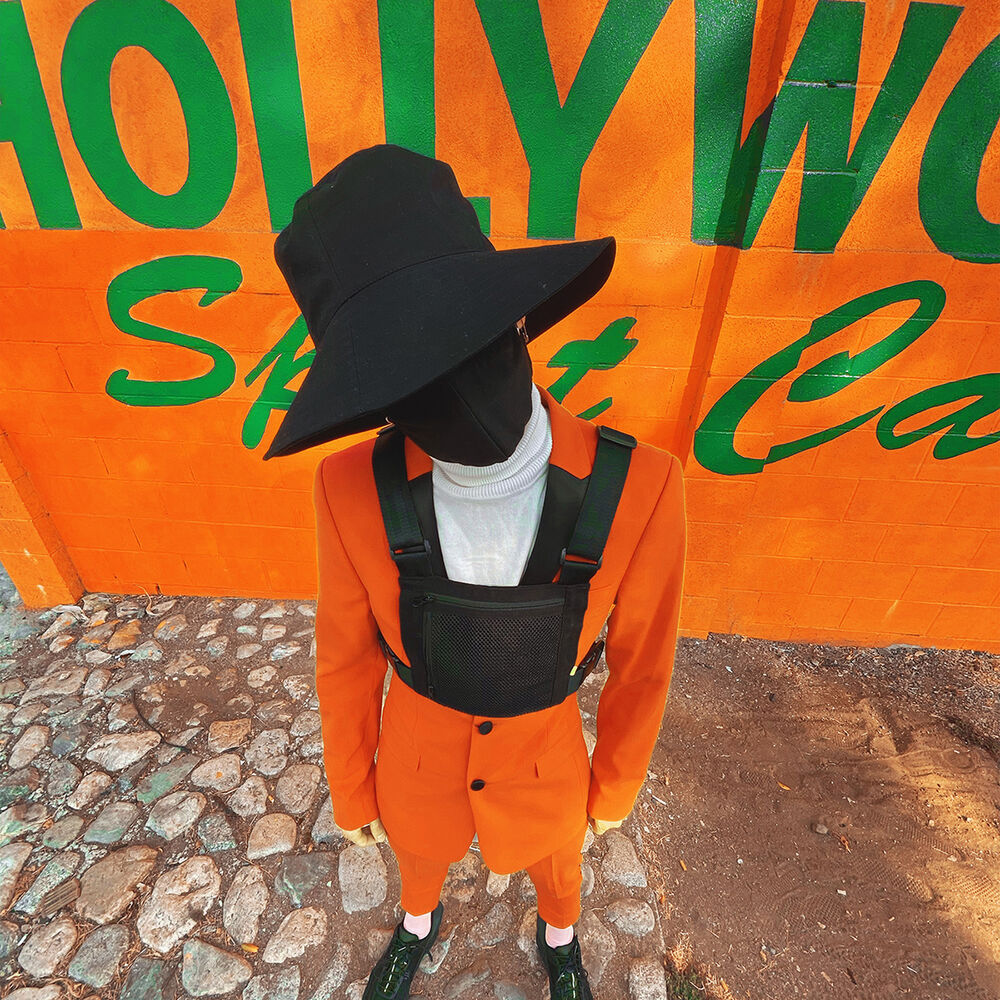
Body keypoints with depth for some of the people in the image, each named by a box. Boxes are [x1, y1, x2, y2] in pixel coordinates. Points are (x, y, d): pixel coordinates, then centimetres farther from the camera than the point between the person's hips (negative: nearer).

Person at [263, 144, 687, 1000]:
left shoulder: (636, 489, -33)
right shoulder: (353, 491, -30)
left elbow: (642, 659, -15)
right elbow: (345, 657, -12)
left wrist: (616, 787, 2)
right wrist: (350, 788, 4)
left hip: (544, 763, 0)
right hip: (417, 760, 1)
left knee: (554, 867, 35)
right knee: (422, 857, 36)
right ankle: (419, 923, 76)